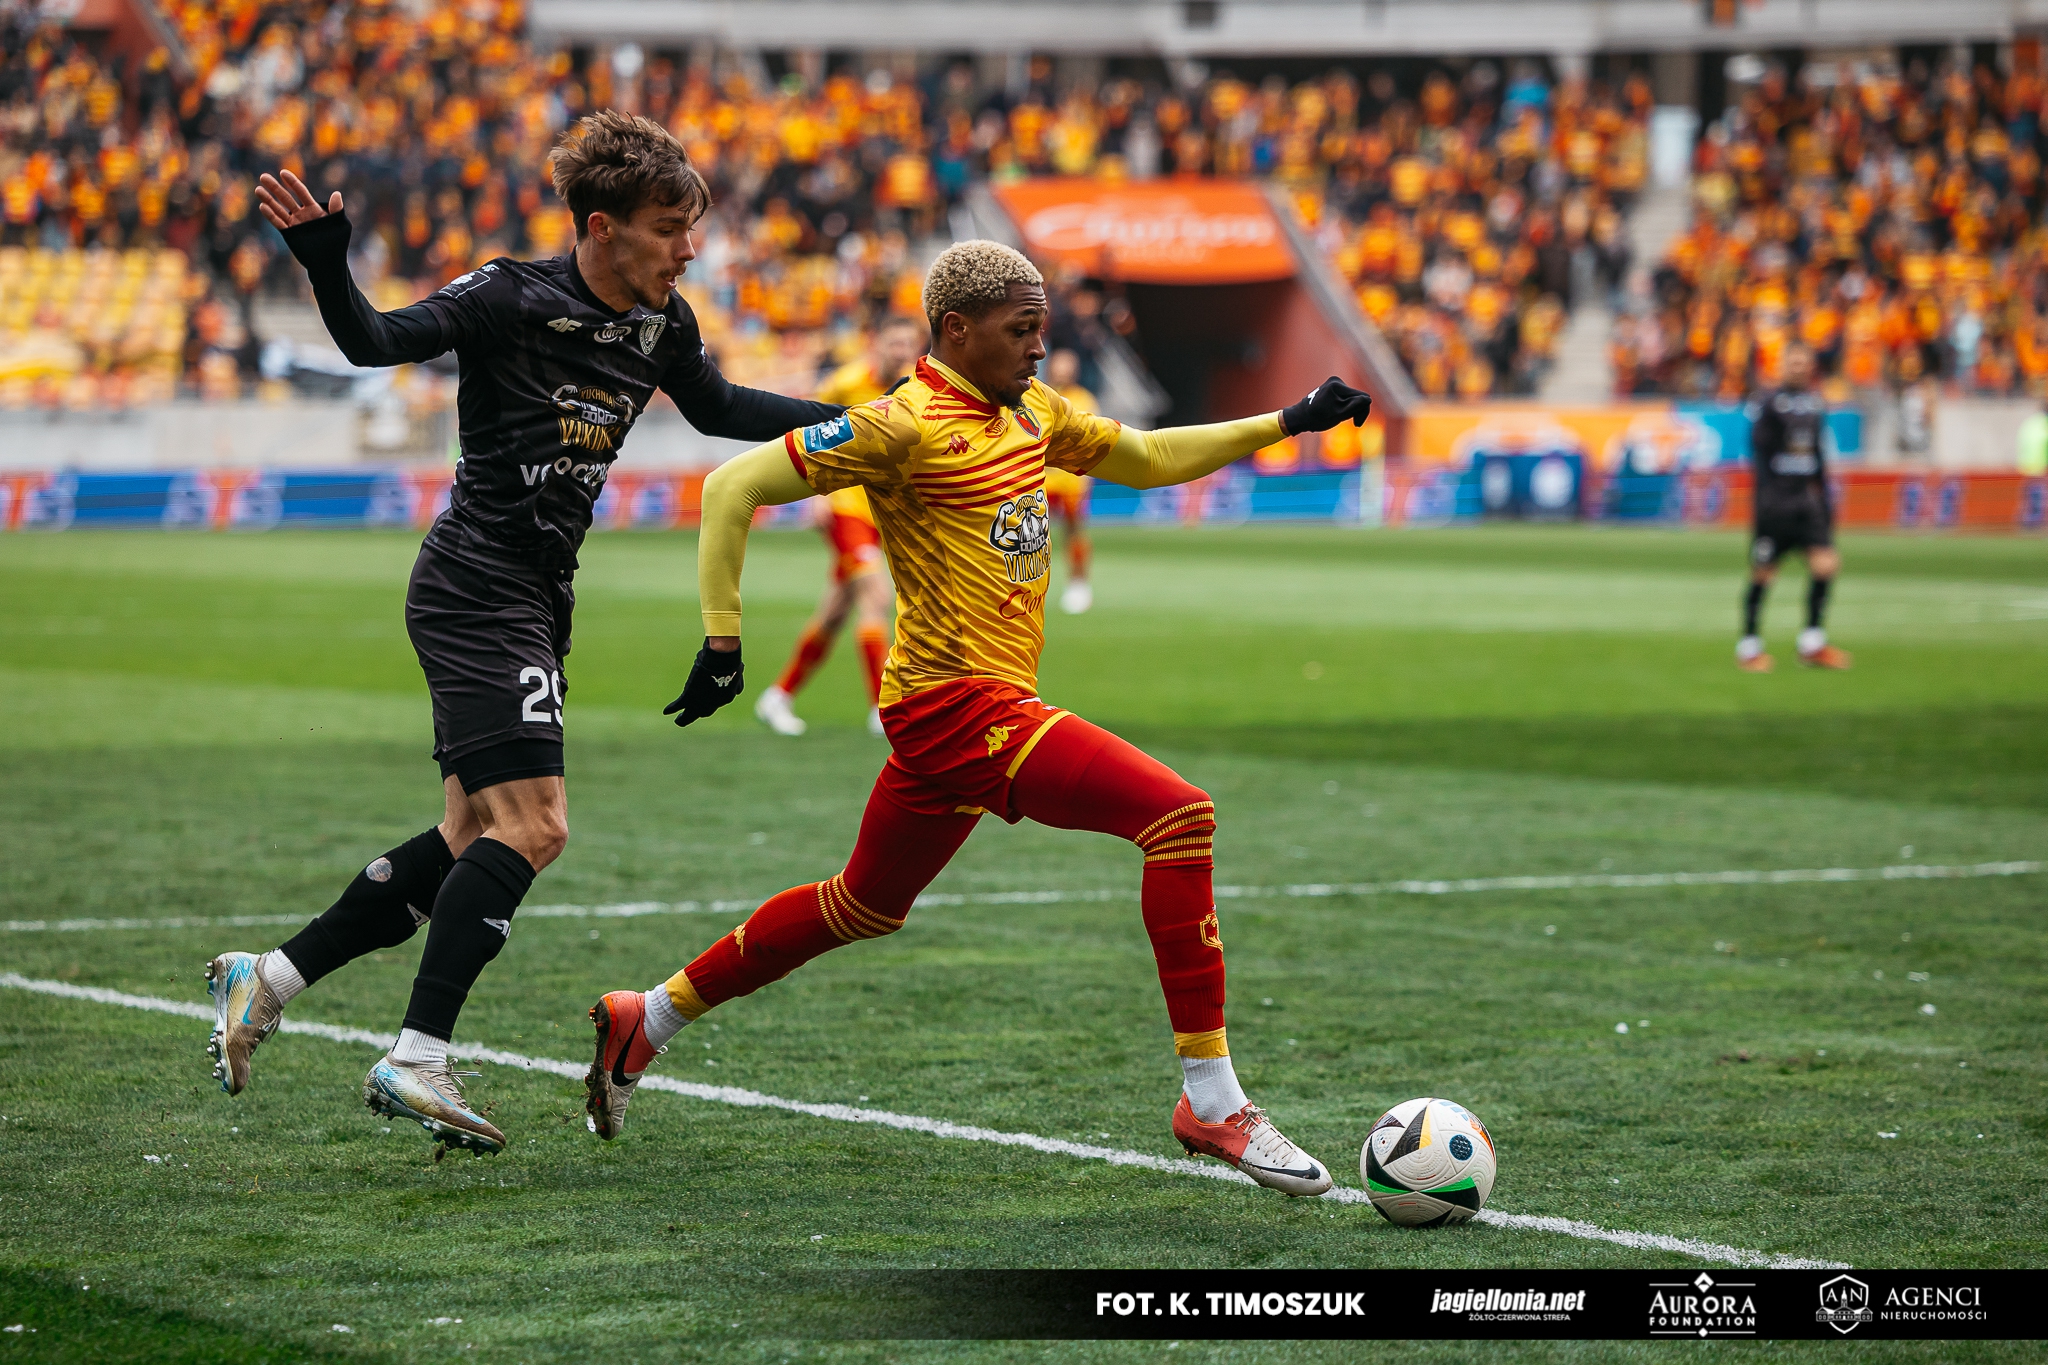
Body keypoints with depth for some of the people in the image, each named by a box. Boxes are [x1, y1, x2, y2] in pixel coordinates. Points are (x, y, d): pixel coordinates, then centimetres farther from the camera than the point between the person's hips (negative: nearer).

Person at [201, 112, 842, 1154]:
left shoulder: (664, 325, 7)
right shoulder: (515, 298, -14)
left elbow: (717, 409, 24)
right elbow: (378, 343, -14)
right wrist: (325, 267, -32)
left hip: (535, 601, 9)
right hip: (476, 589, -9)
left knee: (474, 841, 9)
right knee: (531, 826, -17)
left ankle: (264, 978, 18)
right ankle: (415, 1061, -15)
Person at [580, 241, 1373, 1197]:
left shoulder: (1030, 414, 13)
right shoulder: (905, 426, -12)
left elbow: (1147, 458, 27)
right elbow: (733, 489, -11)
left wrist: (1286, 423, 19)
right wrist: (722, 638, -15)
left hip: (968, 705, 10)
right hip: (958, 699, -10)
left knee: (863, 907, 22)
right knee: (1180, 815, -19)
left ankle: (646, 1021, 37)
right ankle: (1211, 1102, -17)